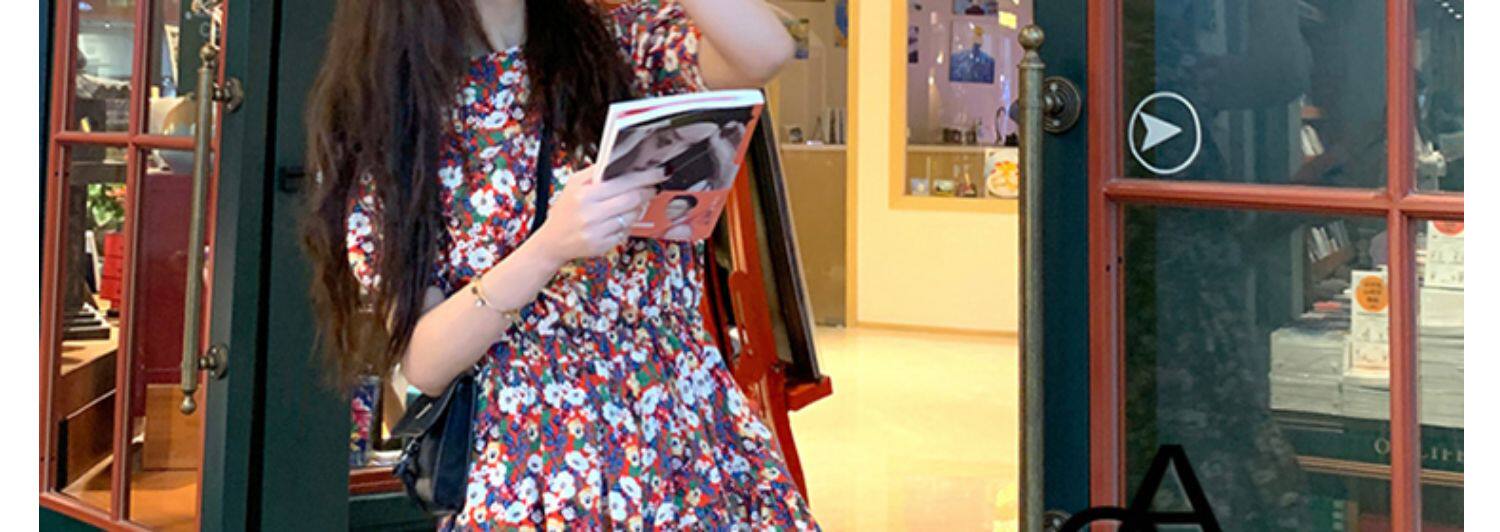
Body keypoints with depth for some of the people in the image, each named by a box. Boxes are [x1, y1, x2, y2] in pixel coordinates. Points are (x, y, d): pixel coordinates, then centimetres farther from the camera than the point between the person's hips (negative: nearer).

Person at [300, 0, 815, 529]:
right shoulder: (378, 119, -1)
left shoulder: (622, 43, 2)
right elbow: (421, 362, -10)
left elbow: (764, 50, -21)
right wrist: (549, 247, -27)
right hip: (529, 479, -1)